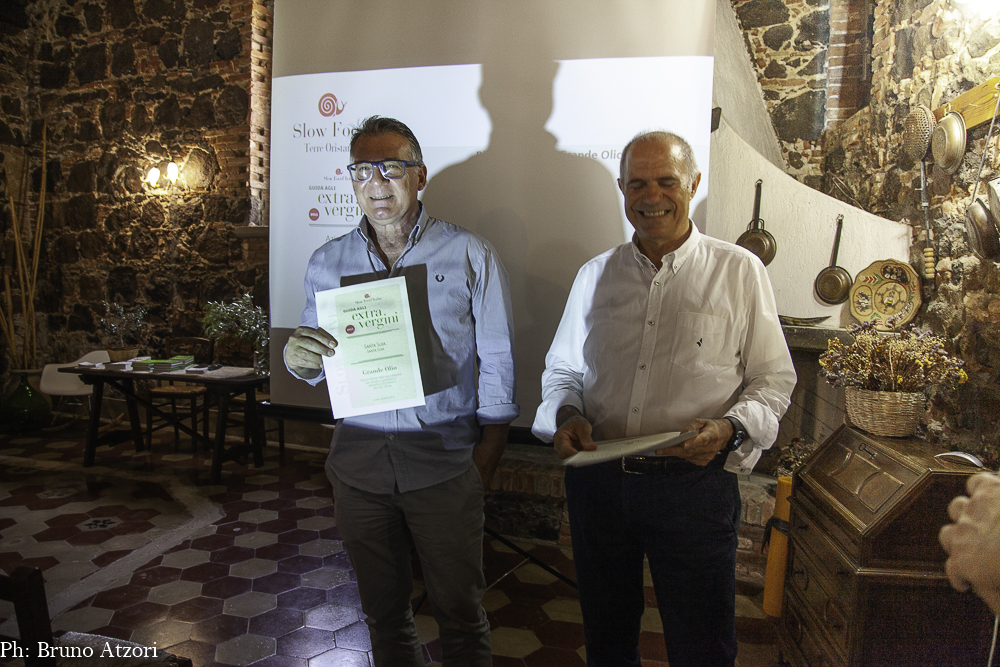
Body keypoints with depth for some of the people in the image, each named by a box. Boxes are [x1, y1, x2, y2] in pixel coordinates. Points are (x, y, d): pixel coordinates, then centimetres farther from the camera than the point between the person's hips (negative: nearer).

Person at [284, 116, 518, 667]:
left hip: (444, 462, -2)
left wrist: (487, 452, -6)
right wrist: (298, 358, -12)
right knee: (382, 610, 18)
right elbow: (316, 367, 11)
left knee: (460, 611, 9)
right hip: (359, 463, 3)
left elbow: (497, 360, -1)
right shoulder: (326, 263, 6)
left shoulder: (469, 256, -2)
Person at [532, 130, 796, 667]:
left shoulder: (739, 271, 0)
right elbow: (562, 368, 15)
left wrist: (730, 428, -17)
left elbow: (775, 378, 2)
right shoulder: (596, 275, 9)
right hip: (596, 479, 3)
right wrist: (566, 415, -5)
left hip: (693, 483, -2)